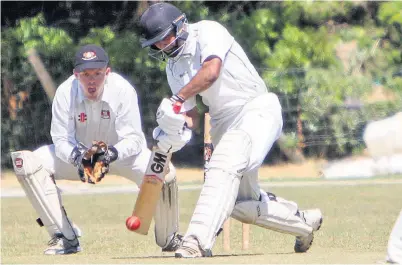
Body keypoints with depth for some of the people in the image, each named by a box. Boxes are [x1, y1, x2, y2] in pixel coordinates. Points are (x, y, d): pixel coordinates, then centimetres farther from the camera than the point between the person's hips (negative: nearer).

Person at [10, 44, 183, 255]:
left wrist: (113, 153, -48)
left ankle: (169, 239, -3)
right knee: (27, 164, -22)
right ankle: (65, 237, -16)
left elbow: (134, 139, -27)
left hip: (120, 151, -2)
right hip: (78, 152, 2)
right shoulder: (65, 93, -23)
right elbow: (61, 140, -20)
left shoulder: (123, 90, -26)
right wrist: (75, 156, -43)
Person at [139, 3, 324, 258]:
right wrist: (180, 124, -15)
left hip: (257, 109, -8)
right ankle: (305, 221, 27)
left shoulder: (207, 31, -9)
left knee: (225, 165, -32)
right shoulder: (173, 67, 12)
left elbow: (211, 72, -27)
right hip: (223, 123, 8)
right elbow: (192, 116, 8)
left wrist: (177, 99, -22)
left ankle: (198, 240, -43)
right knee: (242, 205, 5)